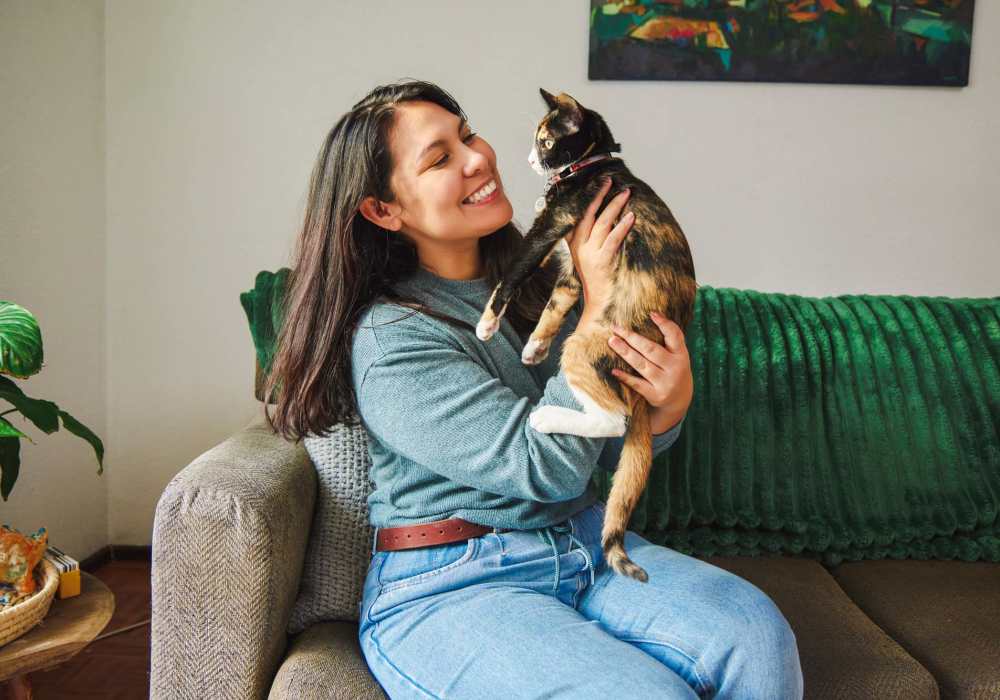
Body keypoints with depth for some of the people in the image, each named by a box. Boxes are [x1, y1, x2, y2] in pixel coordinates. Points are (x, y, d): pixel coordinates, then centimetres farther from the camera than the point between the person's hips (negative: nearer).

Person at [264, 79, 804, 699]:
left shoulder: (542, 282, 6)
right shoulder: (389, 341, -14)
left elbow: (612, 449, 9)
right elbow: (550, 465, -19)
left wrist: (672, 403, -14)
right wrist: (597, 305, -14)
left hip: (584, 547, 6)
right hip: (447, 589, -5)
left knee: (756, 636, -19)